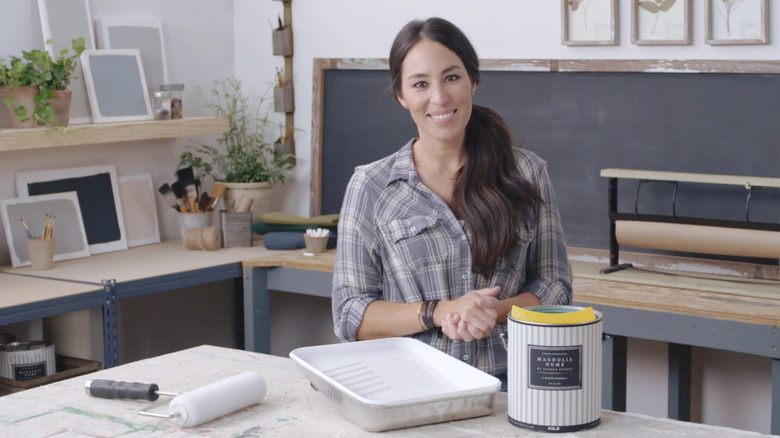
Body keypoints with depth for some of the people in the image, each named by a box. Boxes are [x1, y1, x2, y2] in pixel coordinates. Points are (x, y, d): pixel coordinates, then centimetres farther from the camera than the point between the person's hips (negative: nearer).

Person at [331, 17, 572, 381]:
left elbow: (554, 287, 11)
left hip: (509, 382, 1)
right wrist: (438, 312, -11)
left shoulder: (526, 172, 9)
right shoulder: (369, 187, 6)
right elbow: (349, 316, 4)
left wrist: (496, 312, -9)